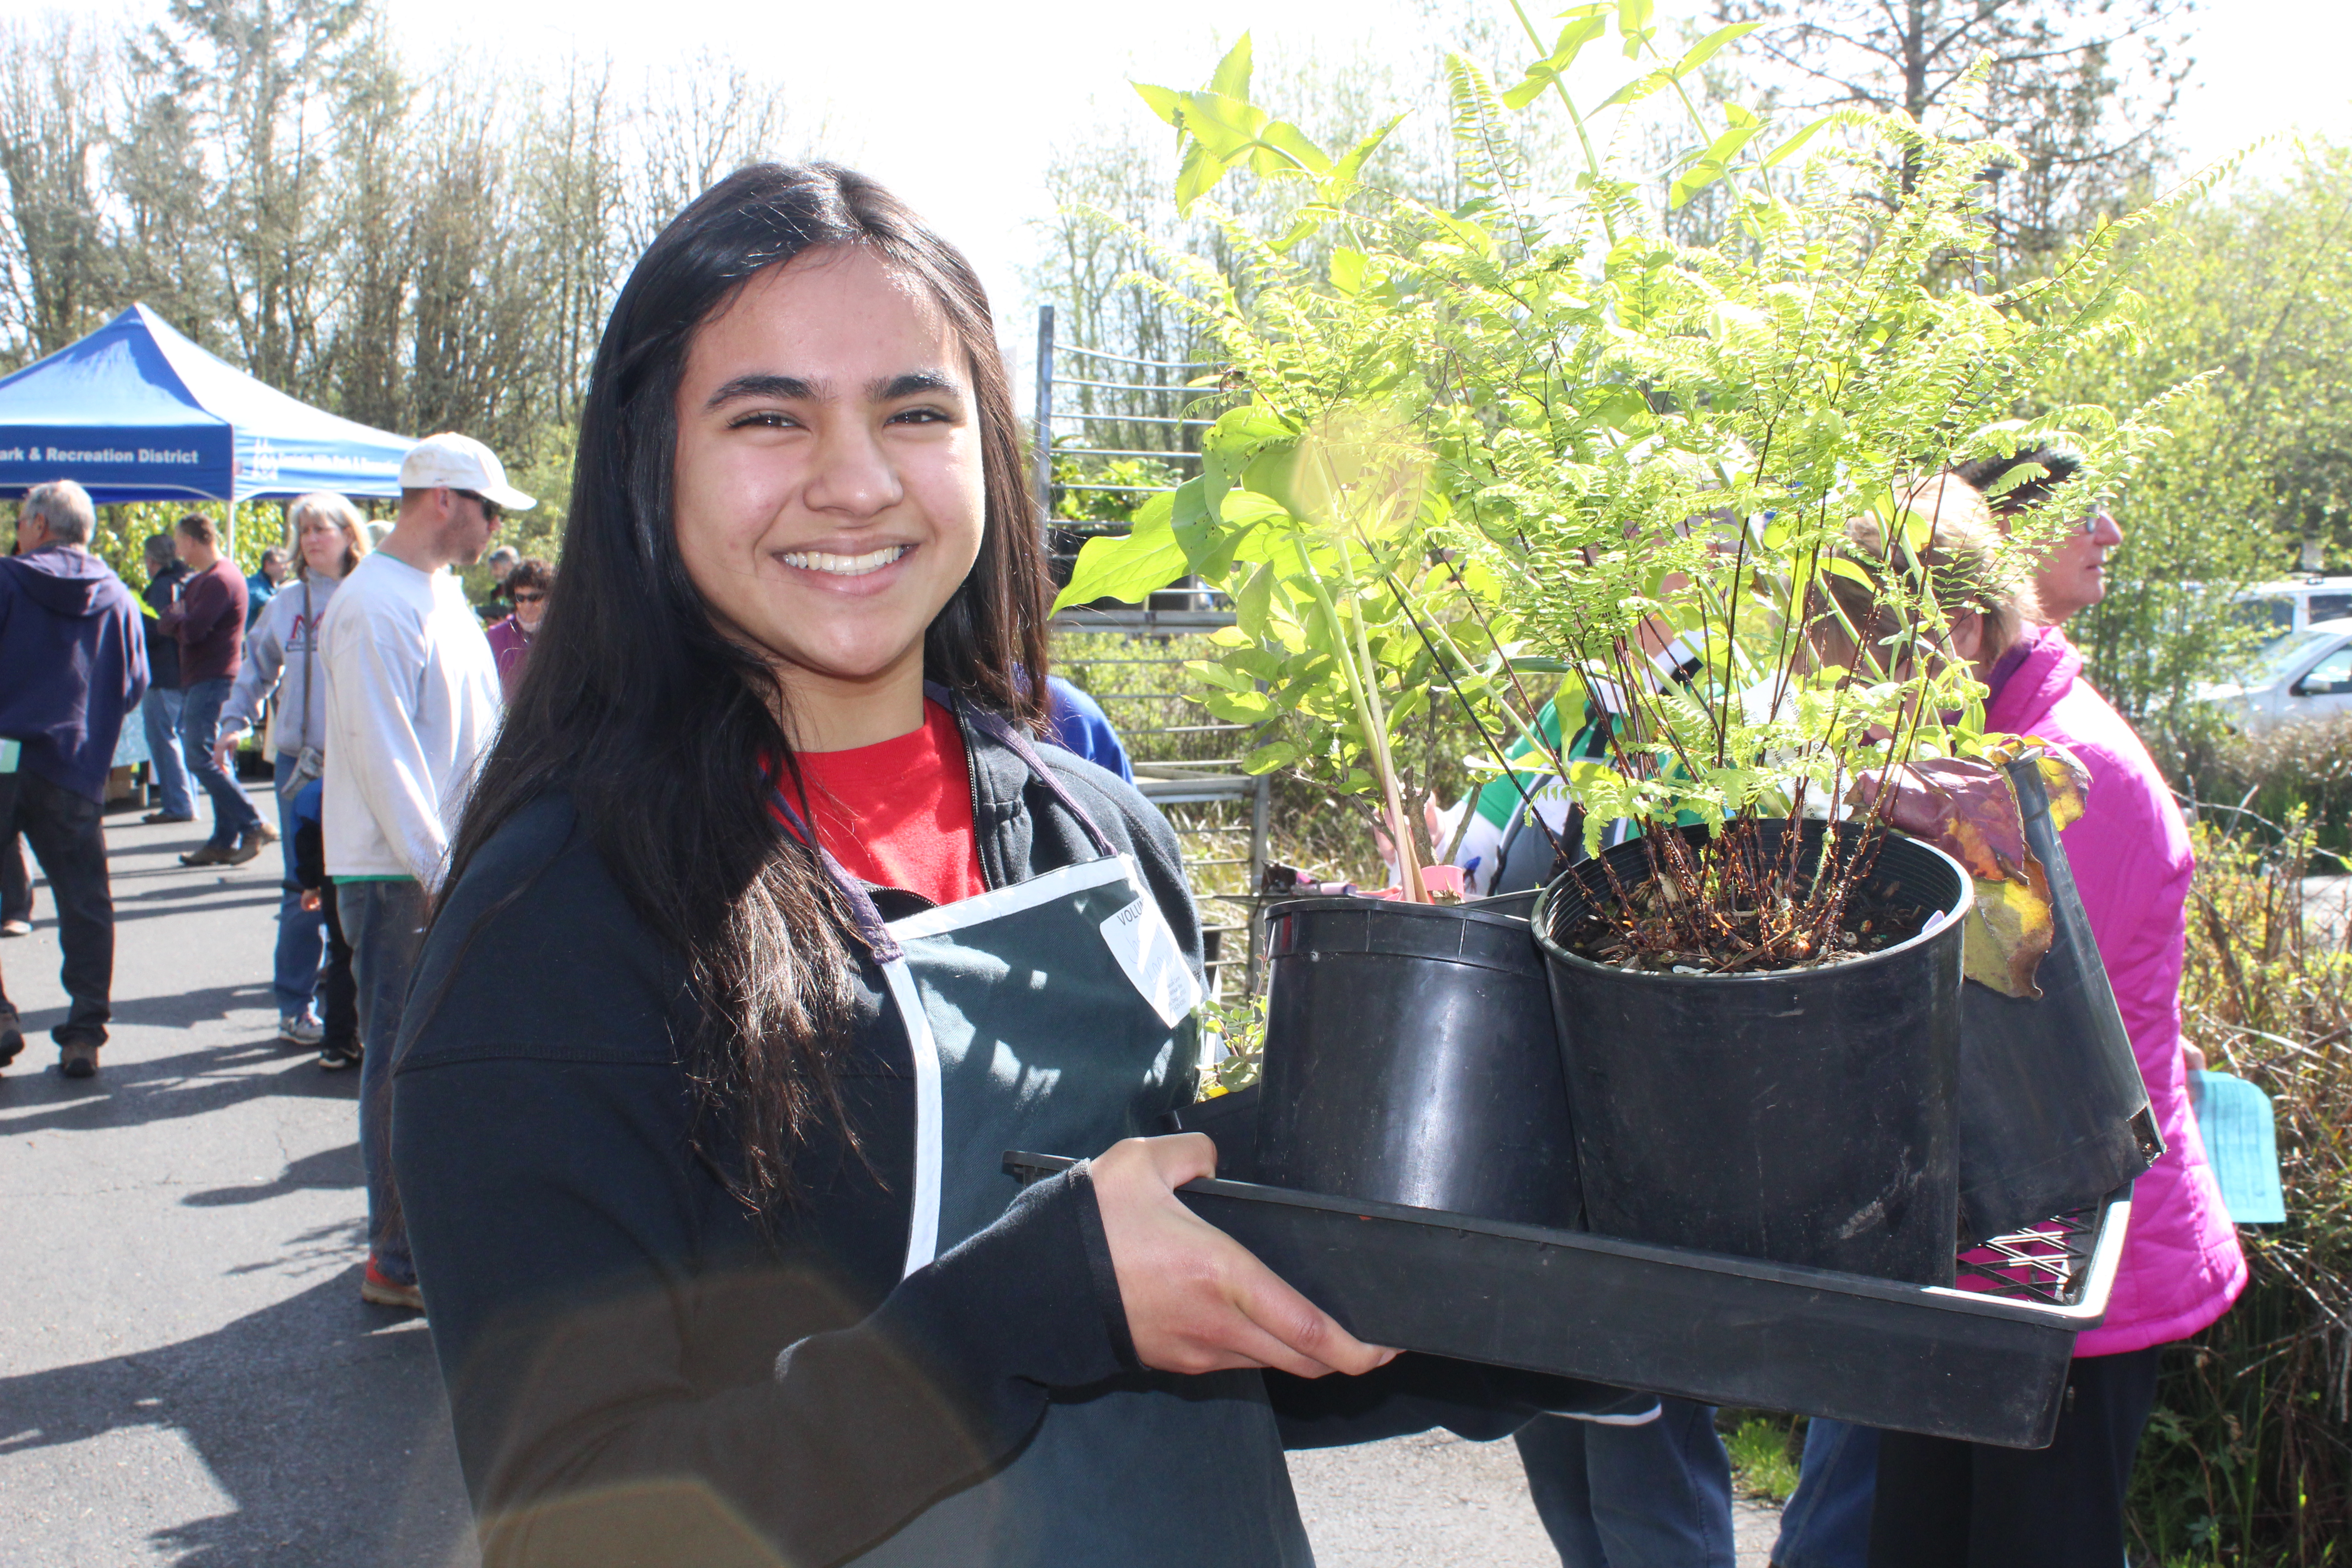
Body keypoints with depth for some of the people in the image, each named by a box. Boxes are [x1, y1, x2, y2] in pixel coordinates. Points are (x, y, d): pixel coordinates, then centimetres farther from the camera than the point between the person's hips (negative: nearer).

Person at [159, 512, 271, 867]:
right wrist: (177, 618, -5)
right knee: (213, 760, 9)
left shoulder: (222, 580, -14)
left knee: (200, 758, -12)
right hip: (196, 680, 10)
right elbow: (173, 624, 16)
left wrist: (173, 617, -3)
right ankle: (225, 841, 10)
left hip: (213, 681, -10)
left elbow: (192, 630, -22)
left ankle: (254, 826, -10)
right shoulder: (200, 580, 21)